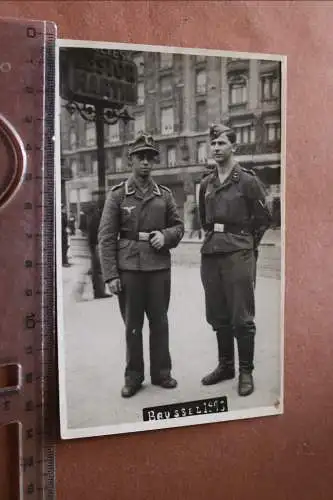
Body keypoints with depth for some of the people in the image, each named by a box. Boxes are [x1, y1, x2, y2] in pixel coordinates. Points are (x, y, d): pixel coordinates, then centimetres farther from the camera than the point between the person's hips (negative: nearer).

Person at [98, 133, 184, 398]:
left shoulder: (165, 195, 7)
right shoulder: (118, 194, 0)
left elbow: (178, 226, 14)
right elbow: (106, 237, -3)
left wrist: (165, 235, -9)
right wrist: (110, 274, -9)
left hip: (159, 267, 2)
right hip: (128, 268, -2)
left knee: (159, 322, 10)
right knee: (132, 325, 7)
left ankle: (161, 372, 24)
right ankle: (133, 376, 20)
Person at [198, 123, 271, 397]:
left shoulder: (248, 180, -4)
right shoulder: (206, 184, 11)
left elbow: (264, 218, 0)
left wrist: (245, 243, 5)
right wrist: (214, 238, 14)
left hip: (238, 255, -5)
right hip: (210, 254, 6)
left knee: (242, 318, -1)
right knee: (218, 317, 12)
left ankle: (246, 372, 11)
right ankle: (225, 365, 26)